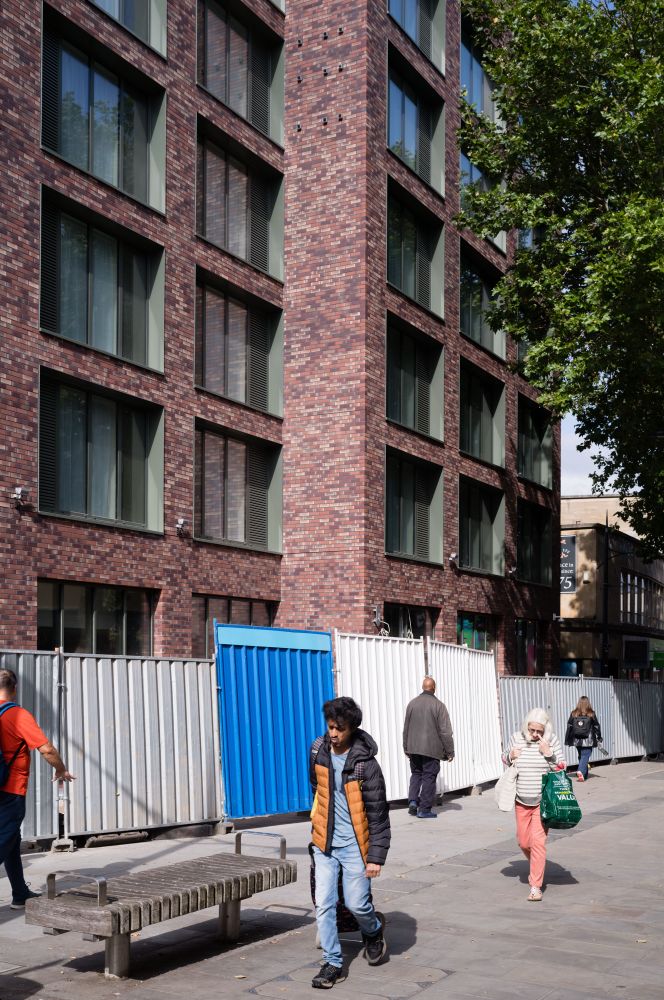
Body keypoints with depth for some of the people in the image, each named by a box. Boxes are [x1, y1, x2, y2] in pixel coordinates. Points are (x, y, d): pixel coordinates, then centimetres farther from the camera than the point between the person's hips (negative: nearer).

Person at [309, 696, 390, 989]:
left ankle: (373, 933, 35)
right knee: (324, 905, -1)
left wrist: (377, 856, -16)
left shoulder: (365, 764, -17)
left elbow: (378, 814, -14)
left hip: (354, 844, -4)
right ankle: (333, 964, 10)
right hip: (324, 842, 4)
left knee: (357, 903, 3)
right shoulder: (318, 751, -3)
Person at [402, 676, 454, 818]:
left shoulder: (412, 704, 5)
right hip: (431, 748, -4)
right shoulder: (438, 705, -8)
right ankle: (424, 809, 2)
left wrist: (406, 748, 21)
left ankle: (413, 800, 0)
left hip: (413, 748, 4)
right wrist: (450, 751, -1)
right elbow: (445, 731, -8)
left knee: (416, 774, 18)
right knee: (429, 777, 2)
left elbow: (406, 728, 11)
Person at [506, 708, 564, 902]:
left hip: (543, 801, -3)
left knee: (538, 841, -12)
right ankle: (536, 867, 43)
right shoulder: (516, 739, -2)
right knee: (523, 842, 12)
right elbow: (506, 761, 14)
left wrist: (549, 754, -20)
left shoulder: (552, 741, -7)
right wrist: (510, 756, -9)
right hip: (521, 801, 3)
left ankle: (536, 886, -6)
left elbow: (561, 768, -4)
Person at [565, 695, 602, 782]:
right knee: (585, 756, -5)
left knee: (581, 757, 16)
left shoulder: (573, 714, 0)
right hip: (588, 741, -3)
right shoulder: (591, 714, -4)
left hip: (577, 741, 3)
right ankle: (581, 771, -27)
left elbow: (569, 727, 2)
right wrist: (599, 738, 14)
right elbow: (596, 726, 2)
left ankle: (584, 774, 23)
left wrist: (567, 740, 8)